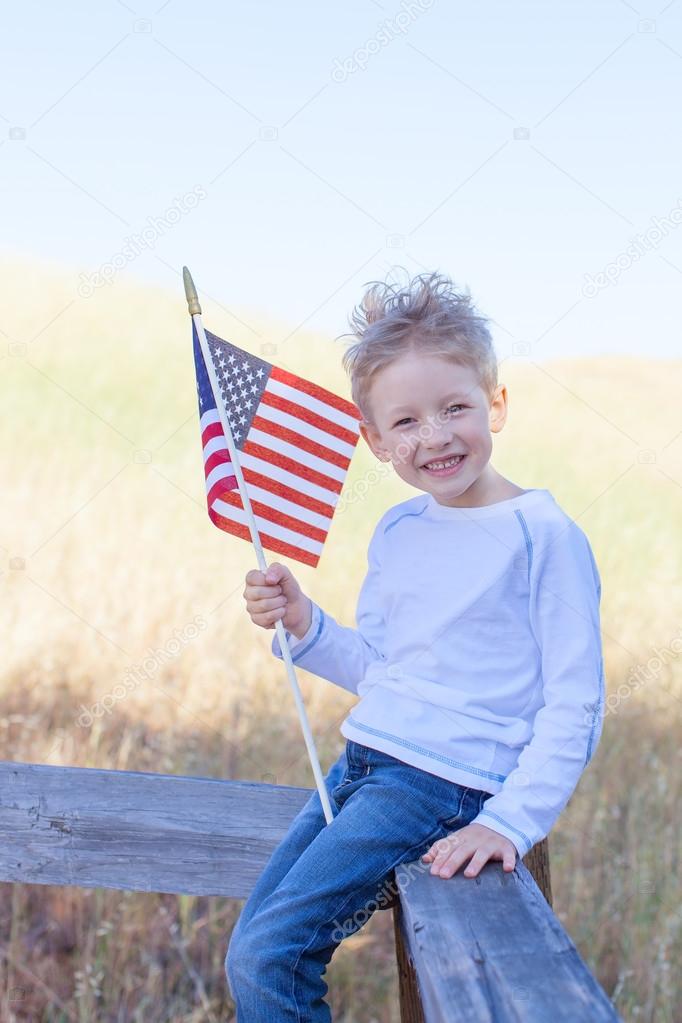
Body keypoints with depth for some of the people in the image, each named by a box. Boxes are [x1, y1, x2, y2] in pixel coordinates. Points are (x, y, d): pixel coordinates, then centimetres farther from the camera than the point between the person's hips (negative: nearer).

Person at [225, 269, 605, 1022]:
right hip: (361, 764, 7)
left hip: (446, 783, -7)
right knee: (249, 955, 9)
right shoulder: (396, 533, 9)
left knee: (268, 956, -15)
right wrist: (302, 624, 0)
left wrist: (510, 822, -19)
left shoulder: (543, 535, -11)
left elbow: (574, 706, -11)